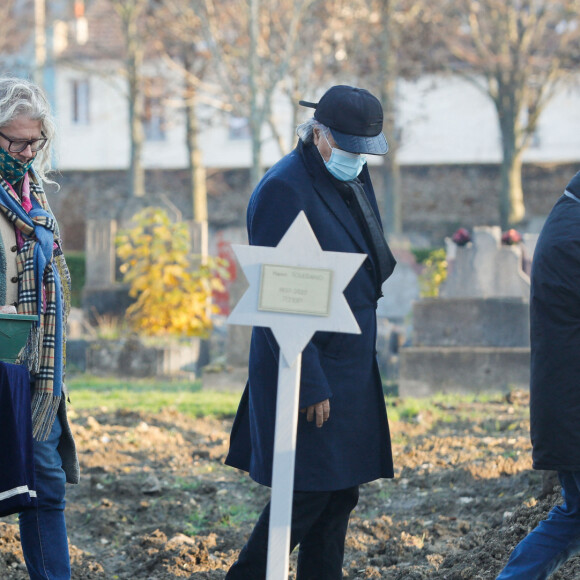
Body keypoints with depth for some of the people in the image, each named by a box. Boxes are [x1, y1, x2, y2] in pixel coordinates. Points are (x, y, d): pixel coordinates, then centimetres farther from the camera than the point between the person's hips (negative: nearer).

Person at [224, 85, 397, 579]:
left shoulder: (355, 178, 12)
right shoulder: (283, 190, -16)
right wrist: (310, 386, -21)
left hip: (353, 369, 9)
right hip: (311, 369, -9)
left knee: (340, 495, 10)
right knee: (308, 493, -8)